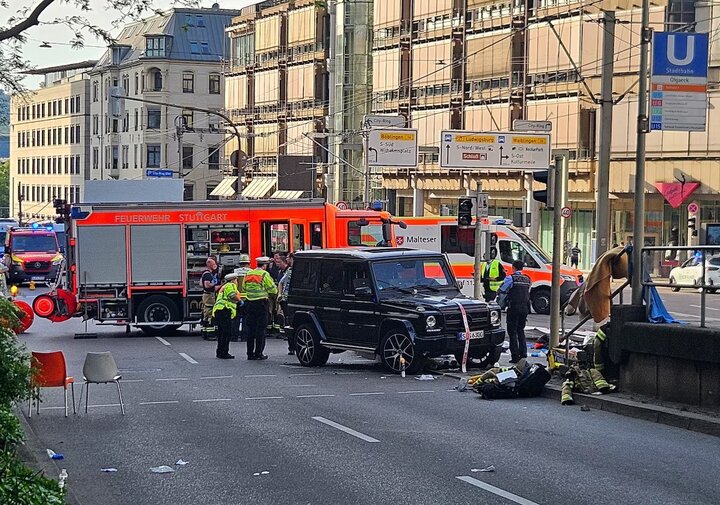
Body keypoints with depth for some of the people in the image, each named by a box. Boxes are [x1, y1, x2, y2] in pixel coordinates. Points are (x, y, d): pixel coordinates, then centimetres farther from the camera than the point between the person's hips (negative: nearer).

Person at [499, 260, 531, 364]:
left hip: (514, 308, -5)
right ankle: (523, 354, 13)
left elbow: (502, 291, -3)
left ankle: (515, 356, -4)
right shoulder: (527, 279, 10)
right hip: (525, 308, 5)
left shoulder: (511, 278, -7)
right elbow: (528, 293, 13)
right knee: (521, 331, 17)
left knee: (512, 332, 1)